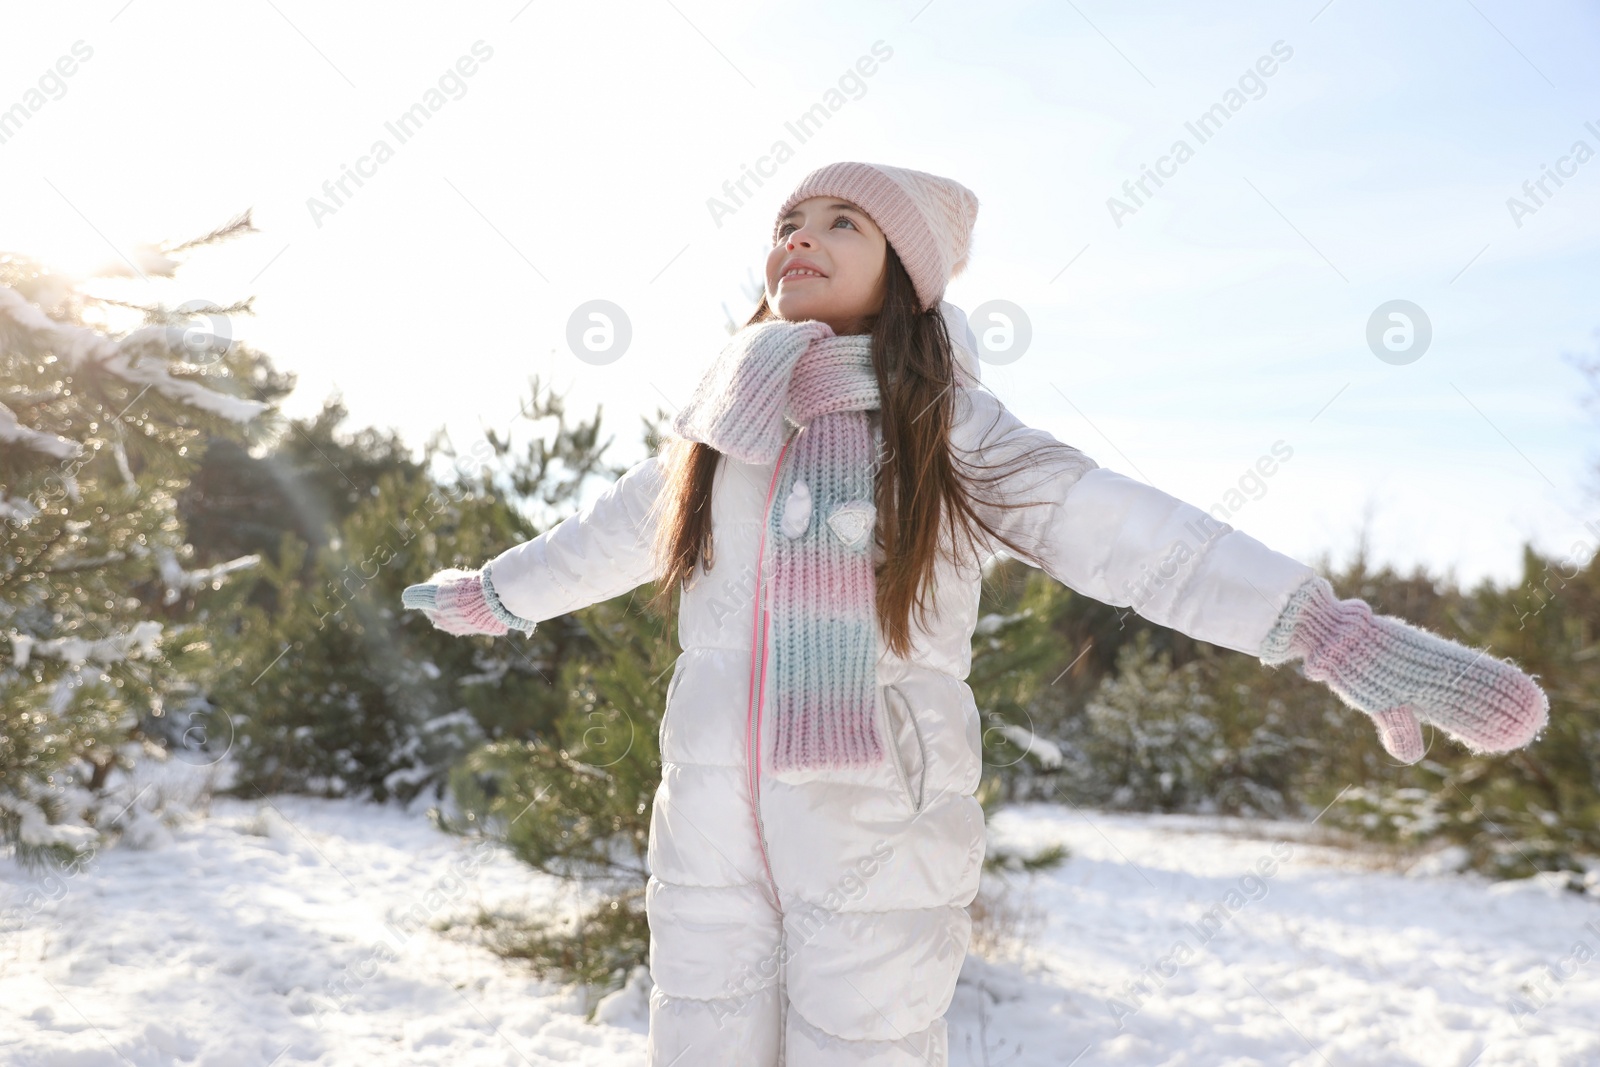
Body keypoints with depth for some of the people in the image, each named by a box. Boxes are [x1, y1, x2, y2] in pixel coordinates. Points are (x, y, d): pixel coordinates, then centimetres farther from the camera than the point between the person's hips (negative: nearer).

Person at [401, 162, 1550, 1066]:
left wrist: (1333, 631, -25)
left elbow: (1129, 533, -14)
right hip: (713, 823, 4)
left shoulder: (944, 428, -4)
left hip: (877, 833, -4)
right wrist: (494, 591, 38)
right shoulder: (727, 423, 8)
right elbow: (614, 531, 23)